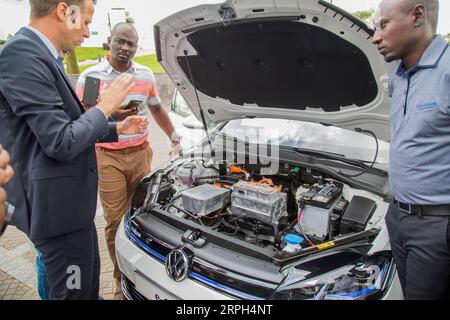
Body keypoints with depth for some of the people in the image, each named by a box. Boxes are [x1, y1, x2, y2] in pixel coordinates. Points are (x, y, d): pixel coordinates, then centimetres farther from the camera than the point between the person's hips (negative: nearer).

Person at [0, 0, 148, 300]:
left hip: (72, 202, 10)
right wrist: (106, 106, -11)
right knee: (74, 292, 10)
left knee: (89, 284, 25)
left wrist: (117, 129, 18)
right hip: (58, 207, -10)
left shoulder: (43, 58, 12)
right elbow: (62, 144, -24)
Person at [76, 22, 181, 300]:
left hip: (141, 153, 3)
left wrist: (175, 138, 19)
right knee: (116, 221, 2)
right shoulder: (90, 77, -4)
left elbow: (157, 109, 20)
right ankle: (121, 281, 19)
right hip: (108, 158, -3)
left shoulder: (146, 75, 8)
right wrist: (110, 116, -20)